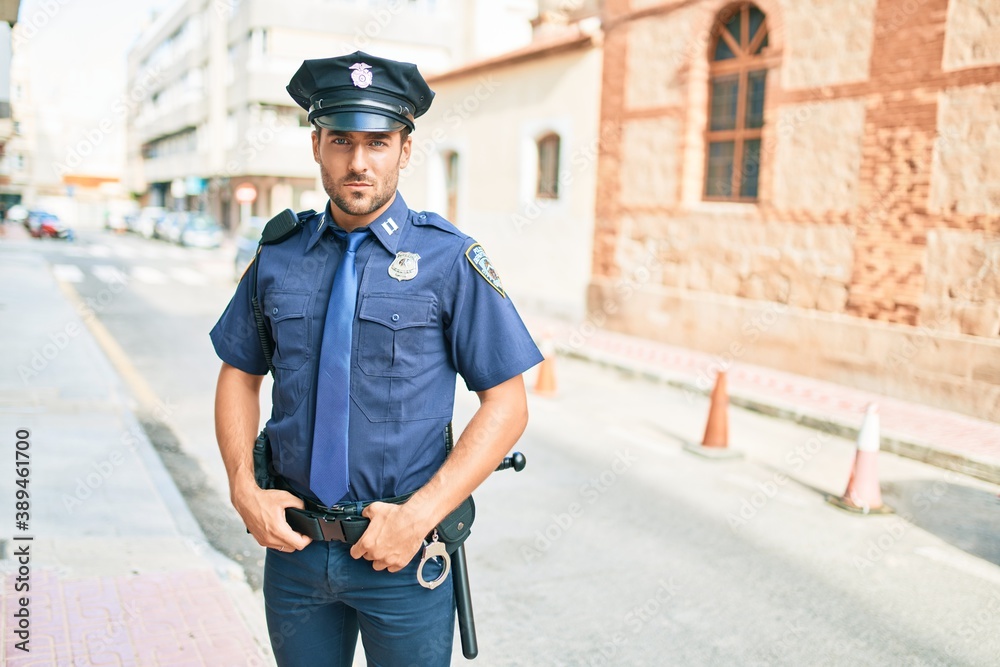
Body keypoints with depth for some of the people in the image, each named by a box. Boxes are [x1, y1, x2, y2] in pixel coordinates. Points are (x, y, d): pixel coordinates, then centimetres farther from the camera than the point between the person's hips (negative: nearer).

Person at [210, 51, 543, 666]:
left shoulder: (450, 259, -9)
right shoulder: (279, 256, 1)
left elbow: (506, 406, -10)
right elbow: (240, 375, 11)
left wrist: (419, 515, -15)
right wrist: (244, 487, -3)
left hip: (402, 550, -3)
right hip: (293, 542, 3)